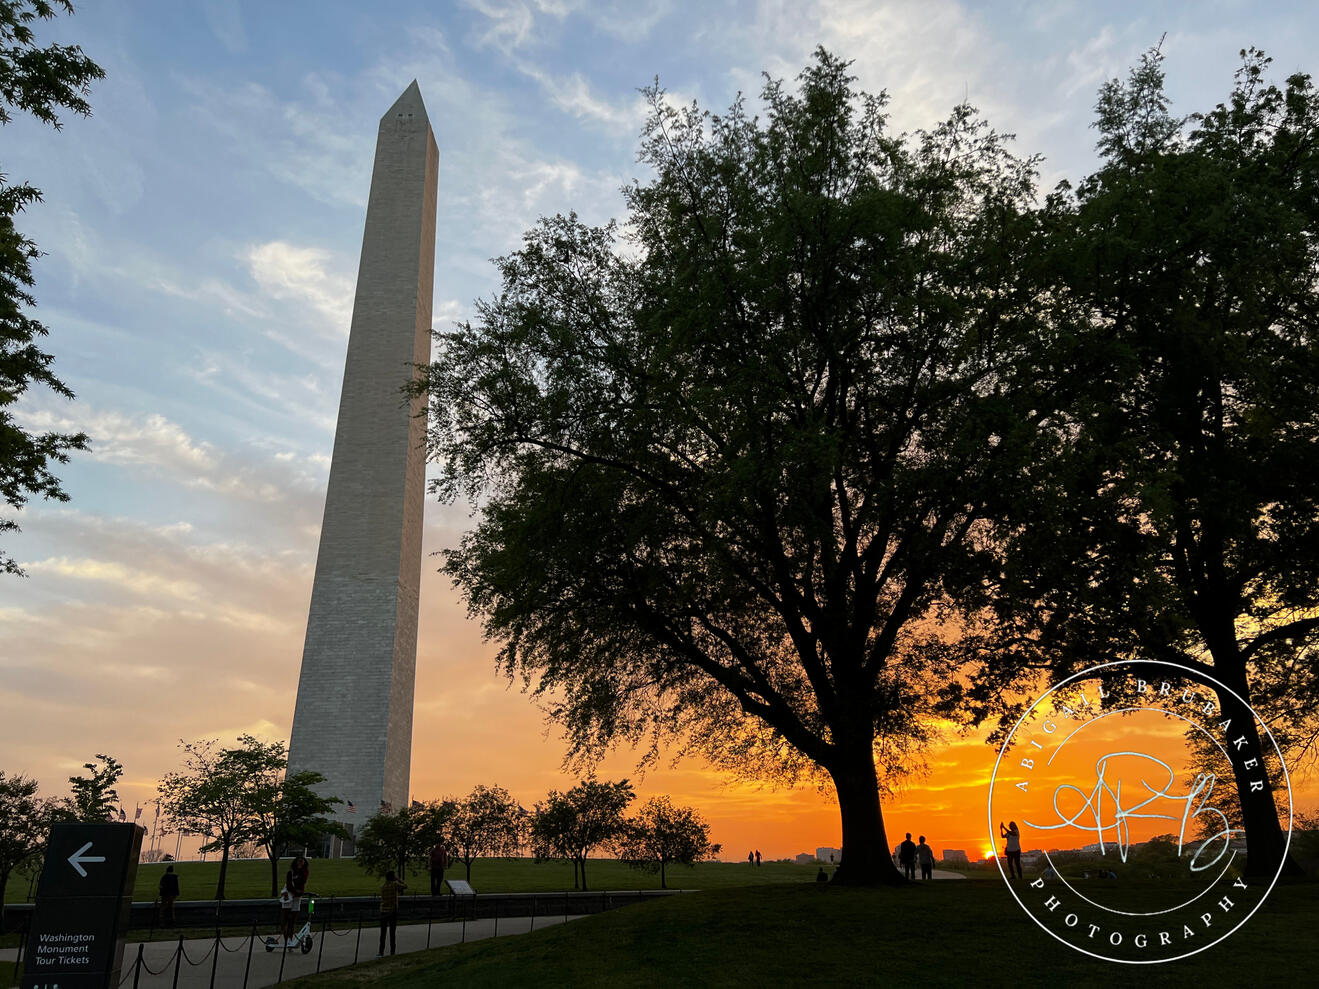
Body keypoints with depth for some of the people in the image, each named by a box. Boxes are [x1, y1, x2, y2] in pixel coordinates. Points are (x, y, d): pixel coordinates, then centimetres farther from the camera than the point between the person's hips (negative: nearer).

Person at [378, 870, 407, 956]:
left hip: (383, 911, 2)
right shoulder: (394, 884, -8)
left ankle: (381, 952, 2)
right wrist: (400, 880, 18)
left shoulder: (382, 887, 0)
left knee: (383, 933, 6)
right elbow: (405, 886, 5)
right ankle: (392, 952, 7)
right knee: (392, 932, 5)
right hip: (393, 911, -1)